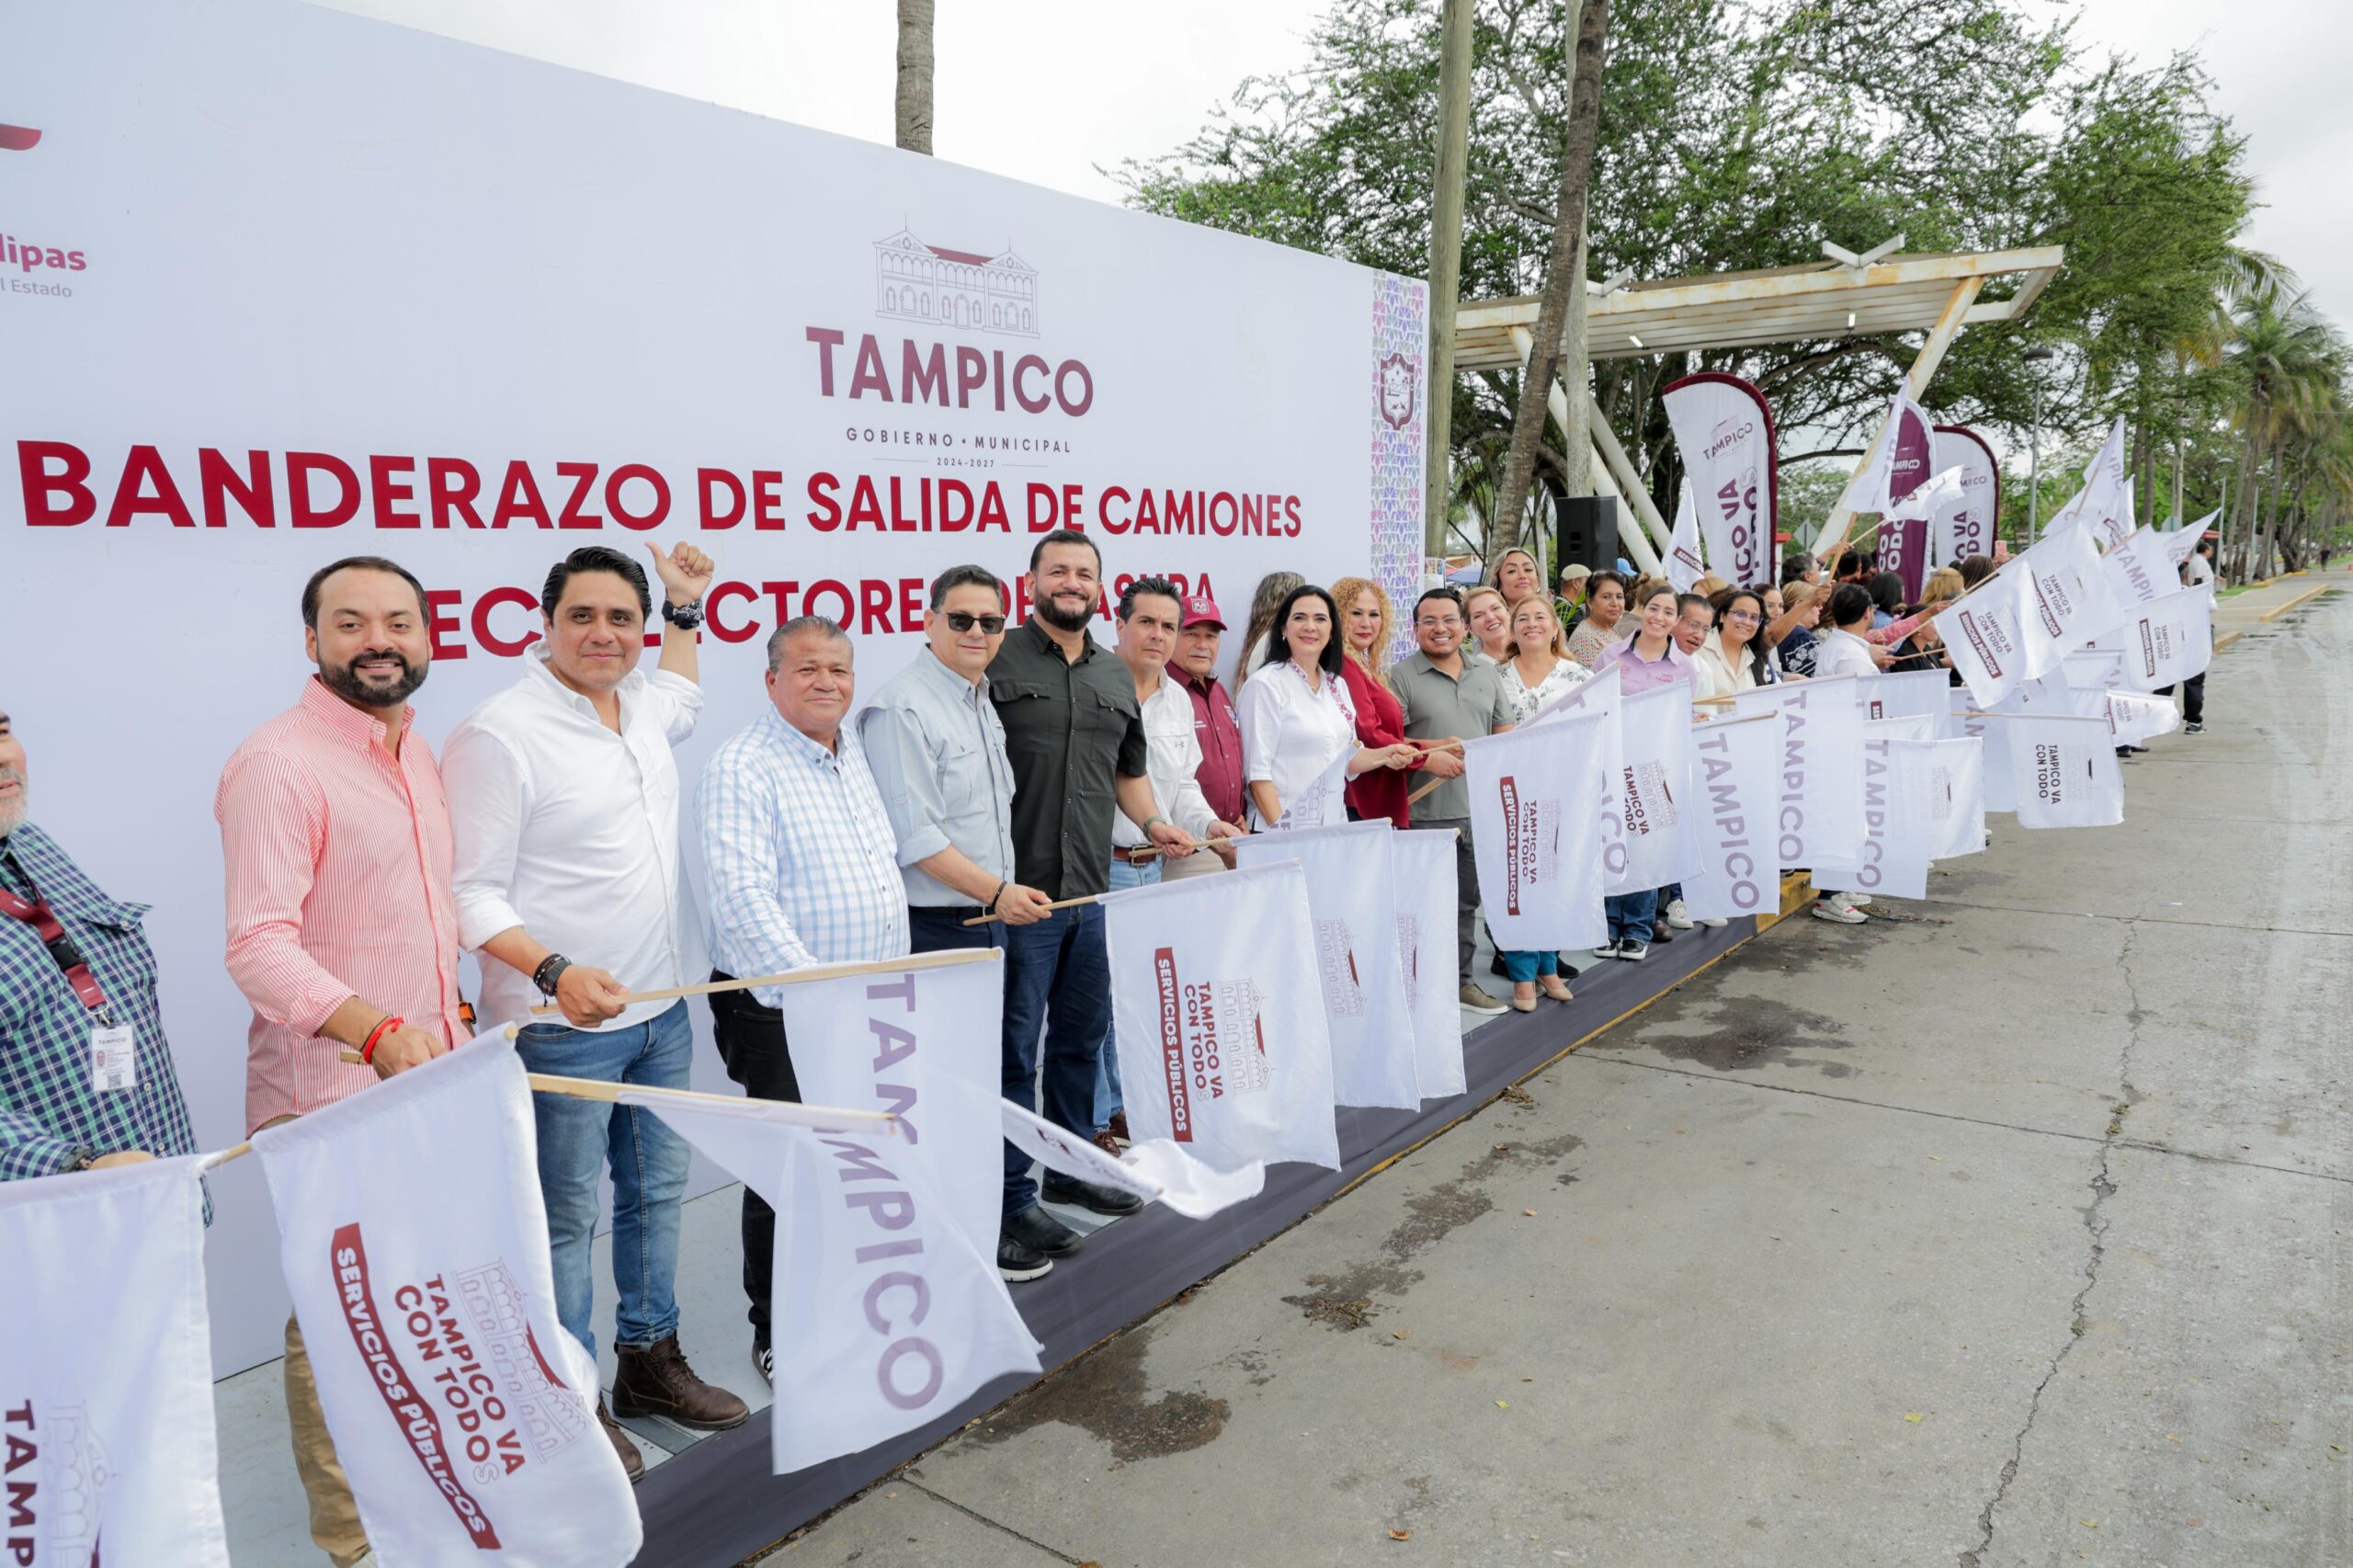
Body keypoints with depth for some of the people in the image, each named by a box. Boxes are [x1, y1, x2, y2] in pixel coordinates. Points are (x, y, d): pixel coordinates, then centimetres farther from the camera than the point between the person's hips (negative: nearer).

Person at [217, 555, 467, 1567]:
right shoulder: (278, 764, -16)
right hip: (333, 1102, -8)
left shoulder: (419, 754, 10)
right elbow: (259, 945, -25)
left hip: (437, 1081, 8)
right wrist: (379, 1032, -36)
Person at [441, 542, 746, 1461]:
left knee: (657, 1192, 18)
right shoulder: (501, 734, -16)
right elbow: (472, 895, -17)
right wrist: (555, 971, -30)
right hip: (563, 1024, -8)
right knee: (567, 1215, 5)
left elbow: (680, 706, 35)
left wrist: (687, 608, 28)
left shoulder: (640, 706, 7)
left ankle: (650, 1359, 35)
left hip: (661, 1010, 8)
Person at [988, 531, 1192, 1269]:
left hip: (1092, 891, 7)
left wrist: (1152, 822, 10)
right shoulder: (997, 660, -6)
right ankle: (1010, 1201, 11)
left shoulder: (1116, 675, 15)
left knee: (1082, 1036, 18)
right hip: (1017, 890, -6)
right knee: (1013, 1050, 1)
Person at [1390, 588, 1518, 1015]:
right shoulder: (1401, 676, -4)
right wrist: (1428, 757, -23)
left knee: (1467, 900, 15)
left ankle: (1461, 979, 27)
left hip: (1479, 808, 6)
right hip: (1425, 813, -6)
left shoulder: (1487, 674, 14)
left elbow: (1505, 735, 18)